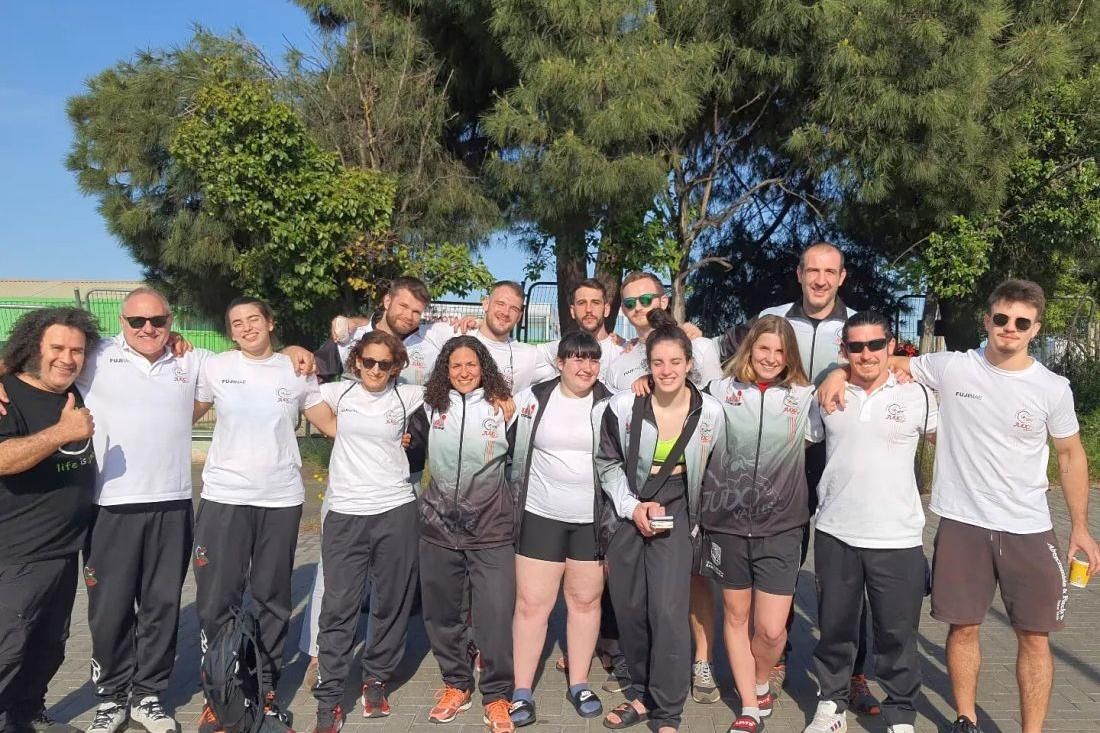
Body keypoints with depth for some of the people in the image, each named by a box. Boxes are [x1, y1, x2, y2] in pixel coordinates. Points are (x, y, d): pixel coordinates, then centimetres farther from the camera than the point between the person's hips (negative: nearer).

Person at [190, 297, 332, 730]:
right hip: (224, 497, 0)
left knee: (272, 599, 11)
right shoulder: (214, 368, 1)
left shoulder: (297, 371, 3)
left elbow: (332, 423, 5)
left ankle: (266, 689, 26)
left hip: (282, 499, 1)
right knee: (217, 599, 4)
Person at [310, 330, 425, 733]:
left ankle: (376, 681, 30)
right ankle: (329, 700, 13)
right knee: (338, 607, 1)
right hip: (345, 515, 0)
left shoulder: (408, 397, 2)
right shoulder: (338, 393, 5)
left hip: (396, 513, 0)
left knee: (391, 604, 10)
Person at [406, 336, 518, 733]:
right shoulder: (430, 409, 2)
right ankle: (456, 684, 33)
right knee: (442, 612, 13)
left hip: (491, 529, -2)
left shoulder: (503, 408, -3)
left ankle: (496, 695, 16)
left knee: (495, 615, -3)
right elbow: (410, 457, 12)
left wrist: (514, 507, 4)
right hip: (438, 527, 3)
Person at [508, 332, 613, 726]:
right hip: (542, 515, 0)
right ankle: (522, 691, 17)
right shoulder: (532, 398, -2)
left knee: (585, 601, 11)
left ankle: (579, 684, 28)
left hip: (593, 519, 1)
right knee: (531, 604, 3)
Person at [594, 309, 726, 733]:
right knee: (629, 611, 8)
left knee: (668, 613, -11)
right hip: (626, 516, 1)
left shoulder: (710, 412, -8)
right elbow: (608, 464, 0)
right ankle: (642, 694, 30)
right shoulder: (622, 407, -11)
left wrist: (701, 523, 5)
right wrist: (632, 507, -10)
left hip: (674, 518, -1)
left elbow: (714, 474, 5)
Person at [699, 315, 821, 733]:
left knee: (771, 628, -2)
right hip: (727, 523, 1)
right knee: (736, 616, 13)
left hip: (780, 527, 0)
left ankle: (762, 685, 32)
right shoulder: (721, 391, 1)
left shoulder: (804, 397, 2)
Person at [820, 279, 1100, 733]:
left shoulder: (1053, 388, -2)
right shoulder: (951, 367, -4)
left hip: (1029, 530, 1)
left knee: (1034, 636, 6)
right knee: (964, 627, 10)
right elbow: (889, 363, 8)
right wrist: (840, 371, -11)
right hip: (962, 523, 0)